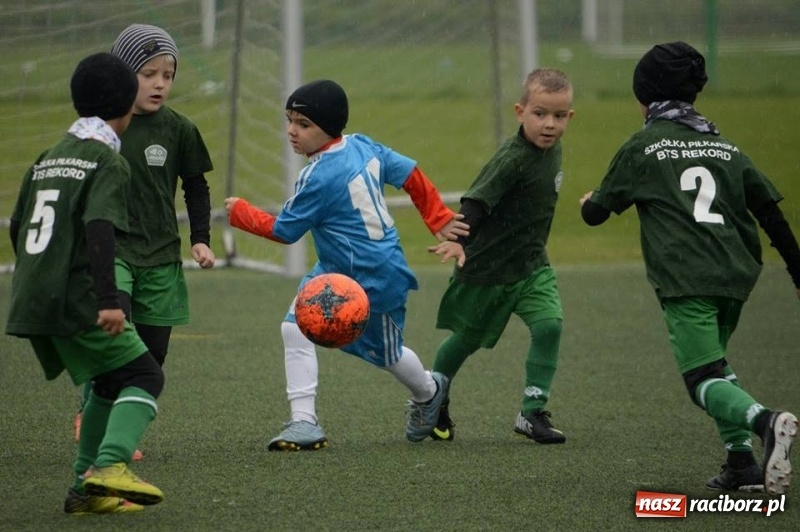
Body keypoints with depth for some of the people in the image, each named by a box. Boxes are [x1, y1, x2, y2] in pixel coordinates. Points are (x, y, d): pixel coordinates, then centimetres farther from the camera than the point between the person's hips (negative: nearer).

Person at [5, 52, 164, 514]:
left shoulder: (48, 159, 17)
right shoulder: (109, 162, -7)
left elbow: (17, 228, 22)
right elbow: (99, 229, -21)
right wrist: (108, 299, -27)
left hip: (31, 301, 8)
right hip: (76, 301, -8)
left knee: (111, 382, 20)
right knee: (143, 376, -2)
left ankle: (86, 486, 16)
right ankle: (109, 465, -23)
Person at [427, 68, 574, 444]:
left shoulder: (551, 150, 1)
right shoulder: (512, 158, -24)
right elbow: (477, 200, -34)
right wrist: (458, 240, -49)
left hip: (531, 265, 6)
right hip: (487, 268, -6)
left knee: (548, 325, -15)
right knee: (467, 338, 13)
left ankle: (533, 413, -7)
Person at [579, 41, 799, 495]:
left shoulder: (643, 147, 5)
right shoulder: (725, 146, 16)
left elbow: (596, 213, 14)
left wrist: (588, 203, 38)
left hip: (685, 280, -5)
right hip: (735, 276, 5)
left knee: (706, 379, -8)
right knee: (715, 362, 24)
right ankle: (743, 462, 9)